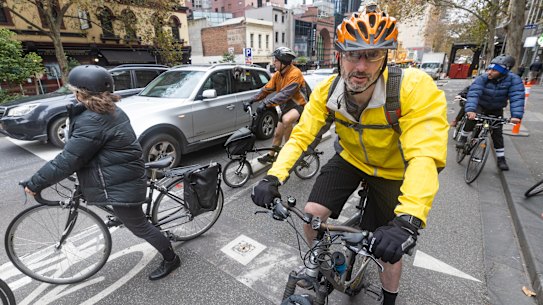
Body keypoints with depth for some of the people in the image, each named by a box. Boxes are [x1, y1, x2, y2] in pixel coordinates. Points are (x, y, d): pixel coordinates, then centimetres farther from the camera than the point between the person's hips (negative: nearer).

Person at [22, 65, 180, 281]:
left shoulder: (92, 121, -25)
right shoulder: (109, 110, 6)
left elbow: (68, 160, -21)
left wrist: (34, 184, -9)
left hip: (119, 185, -9)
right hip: (124, 175, 9)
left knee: (138, 226, 5)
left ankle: (171, 259, 21)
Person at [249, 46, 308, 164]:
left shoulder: (295, 73, -23)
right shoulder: (278, 74, 1)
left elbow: (284, 94, -33)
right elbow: (267, 89, 2)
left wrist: (266, 104, -39)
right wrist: (252, 100, -6)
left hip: (299, 105, -8)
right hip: (286, 107, 8)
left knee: (286, 120, -38)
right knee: (278, 134, 14)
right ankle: (271, 155, 33)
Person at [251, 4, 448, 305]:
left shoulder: (415, 88, -31)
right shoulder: (326, 91, -20)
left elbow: (425, 155, -39)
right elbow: (301, 136, -21)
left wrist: (407, 220, -53)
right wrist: (273, 177, -36)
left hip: (393, 170, -2)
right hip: (349, 159, 3)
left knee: (388, 249, 4)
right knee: (311, 216, -11)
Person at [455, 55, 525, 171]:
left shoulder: (514, 80, -22)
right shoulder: (482, 78, -25)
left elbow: (517, 97, -31)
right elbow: (473, 93, -38)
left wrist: (516, 115, -44)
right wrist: (471, 109, -54)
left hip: (496, 110, 1)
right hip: (480, 106, -1)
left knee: (497, 133, 0)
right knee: (472, 118, -33)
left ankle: (501, 159, 13)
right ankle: (463, 138, -10)